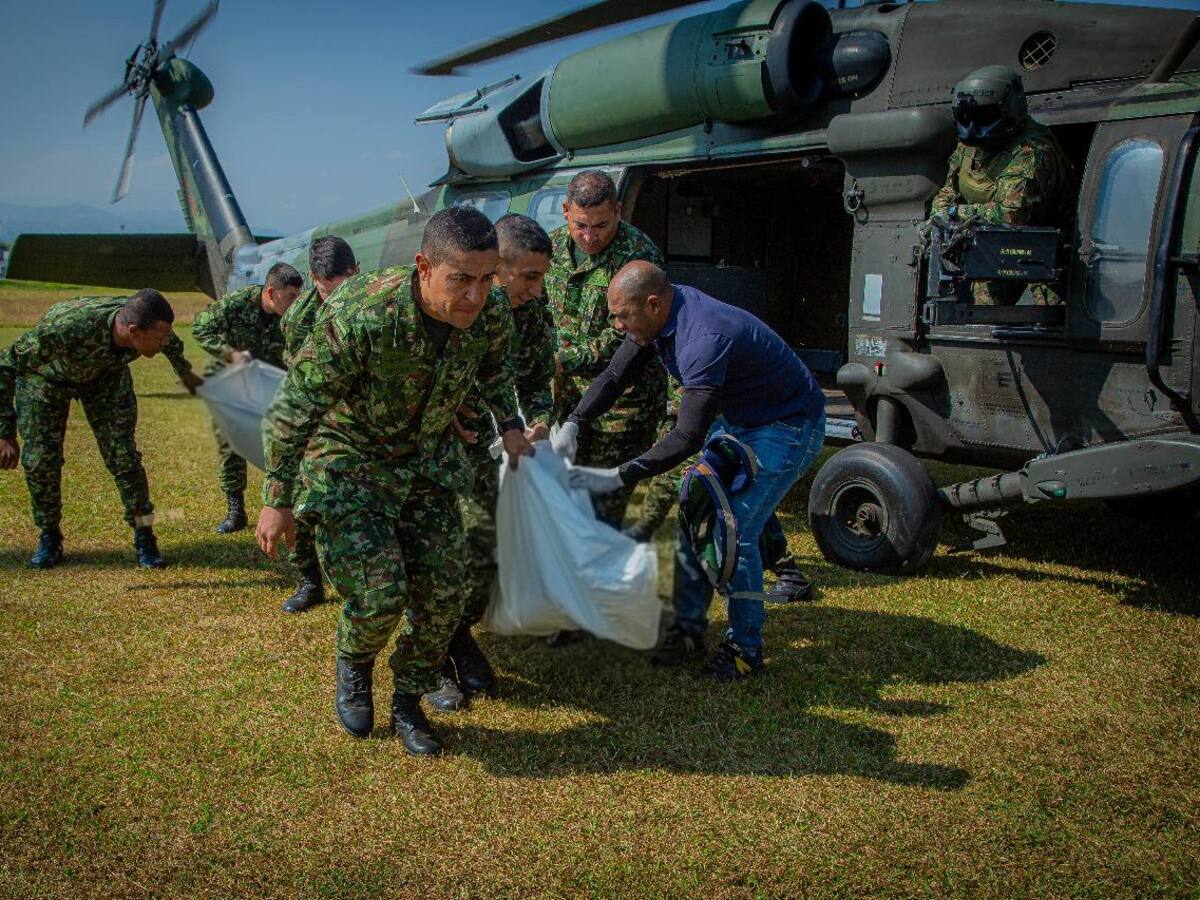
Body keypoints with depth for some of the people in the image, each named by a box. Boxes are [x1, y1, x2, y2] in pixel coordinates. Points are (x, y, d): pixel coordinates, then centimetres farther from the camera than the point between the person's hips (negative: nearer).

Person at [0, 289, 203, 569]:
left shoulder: (143, 318, -32)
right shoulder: (69, 329, -47)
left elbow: (170, 341, -3)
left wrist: (185, 373, 16)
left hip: (107, 374, 3)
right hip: (46, 374, -3)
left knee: (122, 454, -7)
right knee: (40, 458, -8)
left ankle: (144, 540, 4)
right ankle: (49, 539, 15)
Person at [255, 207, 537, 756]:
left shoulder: (490, 314, -18)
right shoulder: (361, 318, -34)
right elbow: (293, 409, -22)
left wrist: (509, 425, 3)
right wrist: (277, 501, -15)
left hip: (428, 462, 5)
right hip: (348, 463, -5)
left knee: (442, 593, 1)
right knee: (380, 592, -14)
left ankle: (407, 706, 24)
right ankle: (353, 667, 21)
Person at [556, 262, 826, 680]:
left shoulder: (704, 339, -36)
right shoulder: (658, 315, -8)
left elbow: (688, 438, -39)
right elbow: (615, 376, 1)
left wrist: (618, 477, -39)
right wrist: (572, 424, -13)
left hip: (787, 427, -9)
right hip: (735, 420, 9)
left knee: (734, 531, -15)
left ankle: (745, 649, 0)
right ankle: (689, 626, 18)